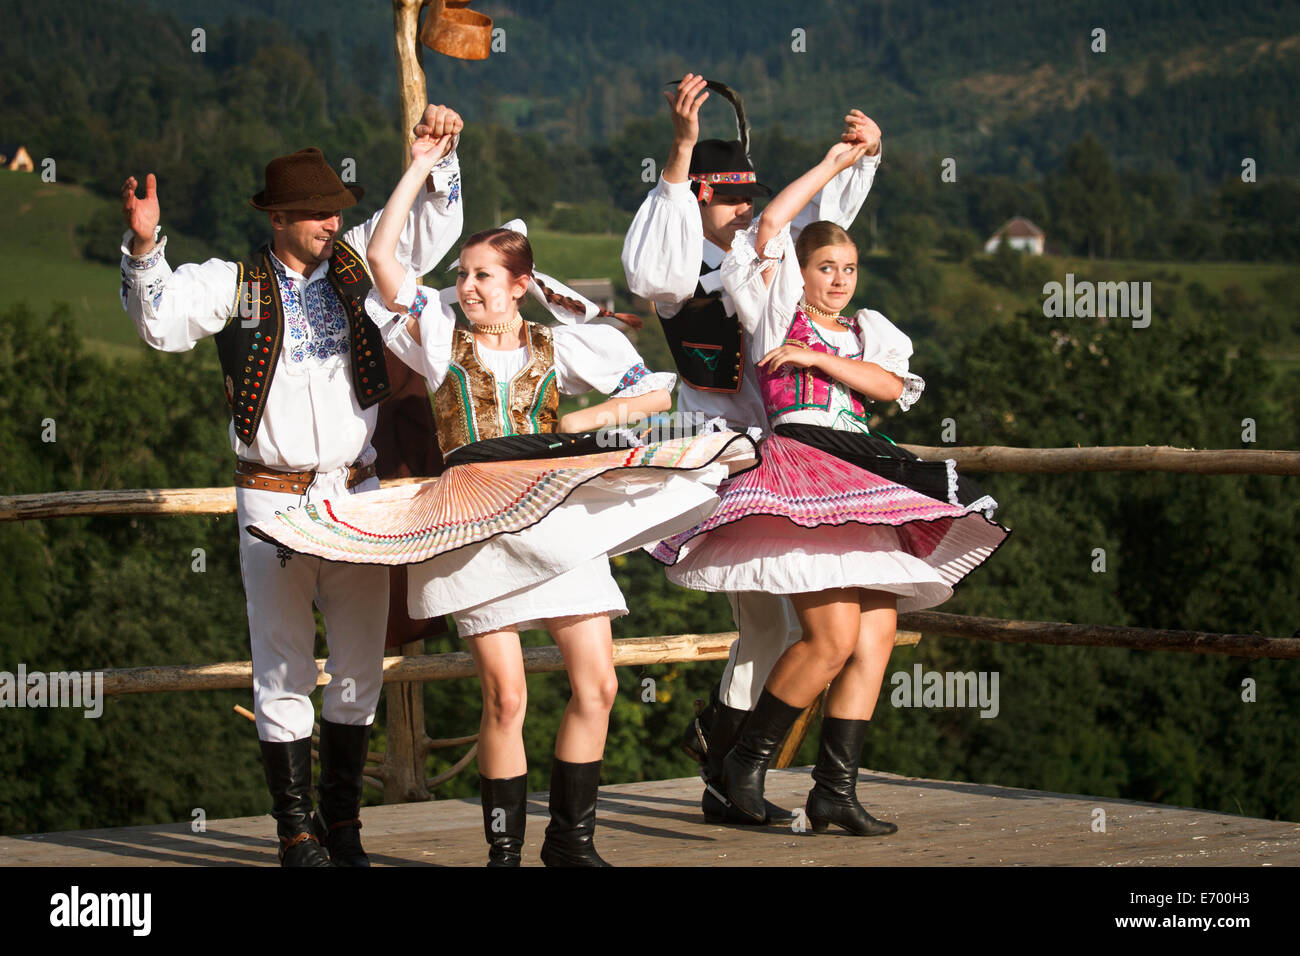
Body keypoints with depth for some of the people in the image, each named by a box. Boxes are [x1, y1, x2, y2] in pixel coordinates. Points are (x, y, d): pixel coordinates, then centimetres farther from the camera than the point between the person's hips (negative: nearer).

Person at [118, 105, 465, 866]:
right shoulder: (236, 284, 0)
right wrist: (145, 247, -26)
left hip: (357, 492, 4)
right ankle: (296, 827, 3)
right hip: (274, 500, -4)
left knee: (361, 663, 7)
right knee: (284, 670, -2)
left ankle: (343, 820, 18)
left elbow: (433, 230, 14)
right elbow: (161, 319, -12)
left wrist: (438, 159, -1)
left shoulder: (354, 259, 9)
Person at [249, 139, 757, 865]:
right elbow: (381, 255, 1)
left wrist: (581, 420, 3)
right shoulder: (442, 335, 11)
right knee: (505, 696, -8)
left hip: (561, 517, 2)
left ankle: (572, 838, 10)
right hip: (478, 521, -2)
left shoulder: (560, 347, 14)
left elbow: (656, 394, 13)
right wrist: (423, 165, 3)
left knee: (597, 684, -3)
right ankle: (505, 848, 3)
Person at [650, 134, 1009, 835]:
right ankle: (747, 759, -3)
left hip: (862, 480, 7)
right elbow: (770, 225, 1)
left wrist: (814, 357, -3)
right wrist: (832, 165, 9)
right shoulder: (778, 309, 11)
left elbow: (890, 385, 4)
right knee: (833, 637, -18)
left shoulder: (868, 331, 23)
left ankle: (835, 790, -1)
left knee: (876, 635, -3)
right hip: (799, 462, -6)